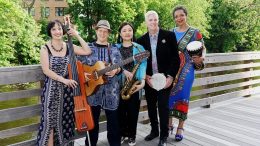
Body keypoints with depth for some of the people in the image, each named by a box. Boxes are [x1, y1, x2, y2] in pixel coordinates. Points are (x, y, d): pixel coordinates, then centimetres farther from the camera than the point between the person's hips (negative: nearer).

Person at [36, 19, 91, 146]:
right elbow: (46, 70, -13)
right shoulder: (45, 48, -5)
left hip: (66, 88, 4)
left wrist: (77, 36, -5)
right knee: (50, 120, 0)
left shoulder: (68, 47, 4)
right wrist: (64, 80, -20)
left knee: (64, 119, 11)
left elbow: (87, 51, -4)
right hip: (51, 88, -3)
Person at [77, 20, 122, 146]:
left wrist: (115, 70, -13)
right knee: (92, 119, 10)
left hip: (111, 90, 1)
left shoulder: (114, 49, 8)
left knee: (113, 119, 7)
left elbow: (120, 67, 8)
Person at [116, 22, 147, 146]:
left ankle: (132, 135, 23)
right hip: (119, 83, 1)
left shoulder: (139, 48, 5)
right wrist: (124, 71, -17)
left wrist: (142, 81, -17)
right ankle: (122, 133, 26)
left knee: (133, 110, 5)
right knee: (121, 109, 7)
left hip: (134, 83, -1)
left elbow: (143, 65, -4)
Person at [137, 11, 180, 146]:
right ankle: (154, 130, 32)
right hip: (149, 79, 3)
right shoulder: (141, 40, 4)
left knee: (163, 106, 0)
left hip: (165, 78, -3)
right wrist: (145, 76, -6)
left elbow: (175, 57, -5)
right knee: (151, 106, 12)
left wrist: (170, 76, -13)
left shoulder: (169, 35, -3)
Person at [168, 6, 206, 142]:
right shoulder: (171, 32, 9)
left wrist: (201, 58, -23)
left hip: (186, 70, -3)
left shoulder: (194, 32, -1)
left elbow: (203, 49, -1)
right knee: (169, 95, 6)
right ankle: (169, 123, 22)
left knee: (183, 96, 1)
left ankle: (180, 127, 14)